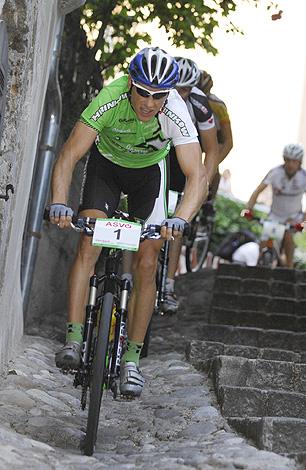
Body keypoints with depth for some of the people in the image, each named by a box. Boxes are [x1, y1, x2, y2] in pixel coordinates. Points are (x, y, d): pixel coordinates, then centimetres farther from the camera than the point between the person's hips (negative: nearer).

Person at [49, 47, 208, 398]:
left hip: (149, 171, 0)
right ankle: (73, 340, -14)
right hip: (106, 162, 0)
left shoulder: (176, 115, -33)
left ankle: (131, 359, 0)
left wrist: (180, 219, -55)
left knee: (147, 264, -8)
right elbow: (68, 157, -33)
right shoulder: (109, 100, -33)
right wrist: (59, 203, -49)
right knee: (88, 247, -18)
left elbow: (198, 178, -38)